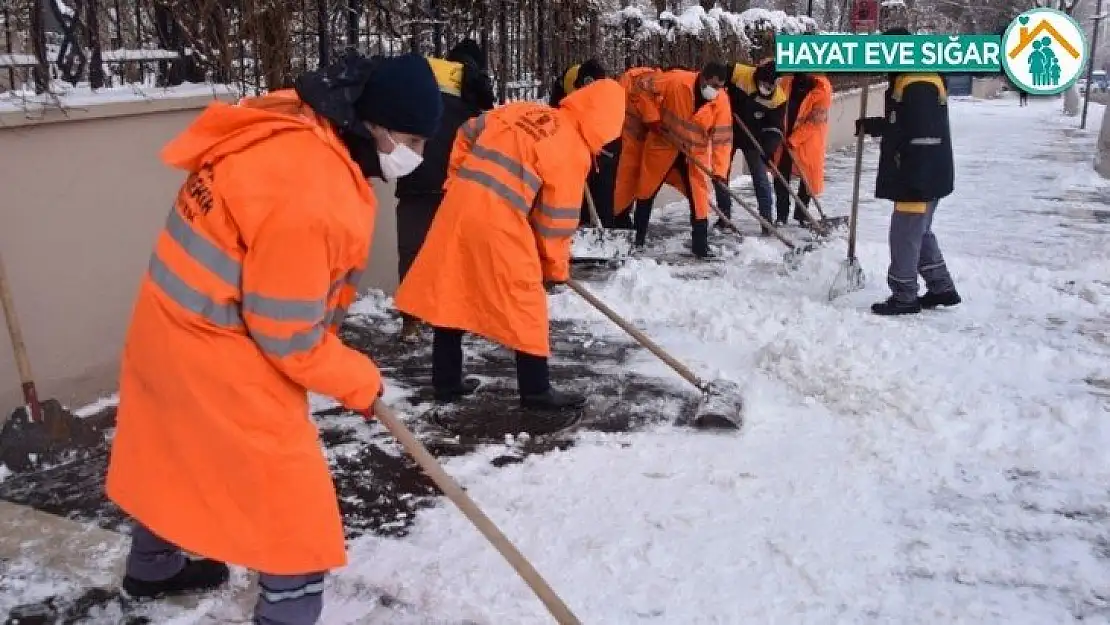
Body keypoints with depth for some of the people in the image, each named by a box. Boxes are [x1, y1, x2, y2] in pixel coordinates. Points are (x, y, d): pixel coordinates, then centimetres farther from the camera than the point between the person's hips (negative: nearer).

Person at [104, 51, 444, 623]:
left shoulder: (294, 128, -2)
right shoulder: (311, 196, -31)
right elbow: (287, 336, -22)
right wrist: (358, 379, -7)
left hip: (175, 326, 10)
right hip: (218, 354, -10)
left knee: (183, 455, 31)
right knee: (295, 507, 2)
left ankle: (153, 569, 56)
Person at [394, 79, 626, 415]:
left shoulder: (523, 109, 17)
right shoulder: (574, 150, -2)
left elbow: (467, 133, 22)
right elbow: (557, 218, 0)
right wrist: (556, 267, 13)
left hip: (460, 202, 7)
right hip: (499, 218, -7)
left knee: (451, 292, 14)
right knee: (524, 299, 6)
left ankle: (447, 380, 26)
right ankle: (536, 389, 14)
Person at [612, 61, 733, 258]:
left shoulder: (721, 101, -17)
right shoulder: (676, 81, -25)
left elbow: (722, 137, -15)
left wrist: (720, 170, -22)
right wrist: (651, 117, -13)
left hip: (696, 150, 1)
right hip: (663, 143, -1)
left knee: (699, 196, -4)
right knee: (646, 188, 9)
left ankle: (700, 244, 7)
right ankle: (637, 236, 26)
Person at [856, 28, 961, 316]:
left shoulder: (919, 86, -20)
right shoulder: (908, 81, 15)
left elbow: (923, 138, -26)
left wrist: (914, 182, -28)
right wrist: (869, 125, 25)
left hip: (921, 179, -11)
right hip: (920, 177, 11)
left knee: (905, 235, -3)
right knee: (920, 233, 19)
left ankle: (904, 297, 7)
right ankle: (942, 288, 27)